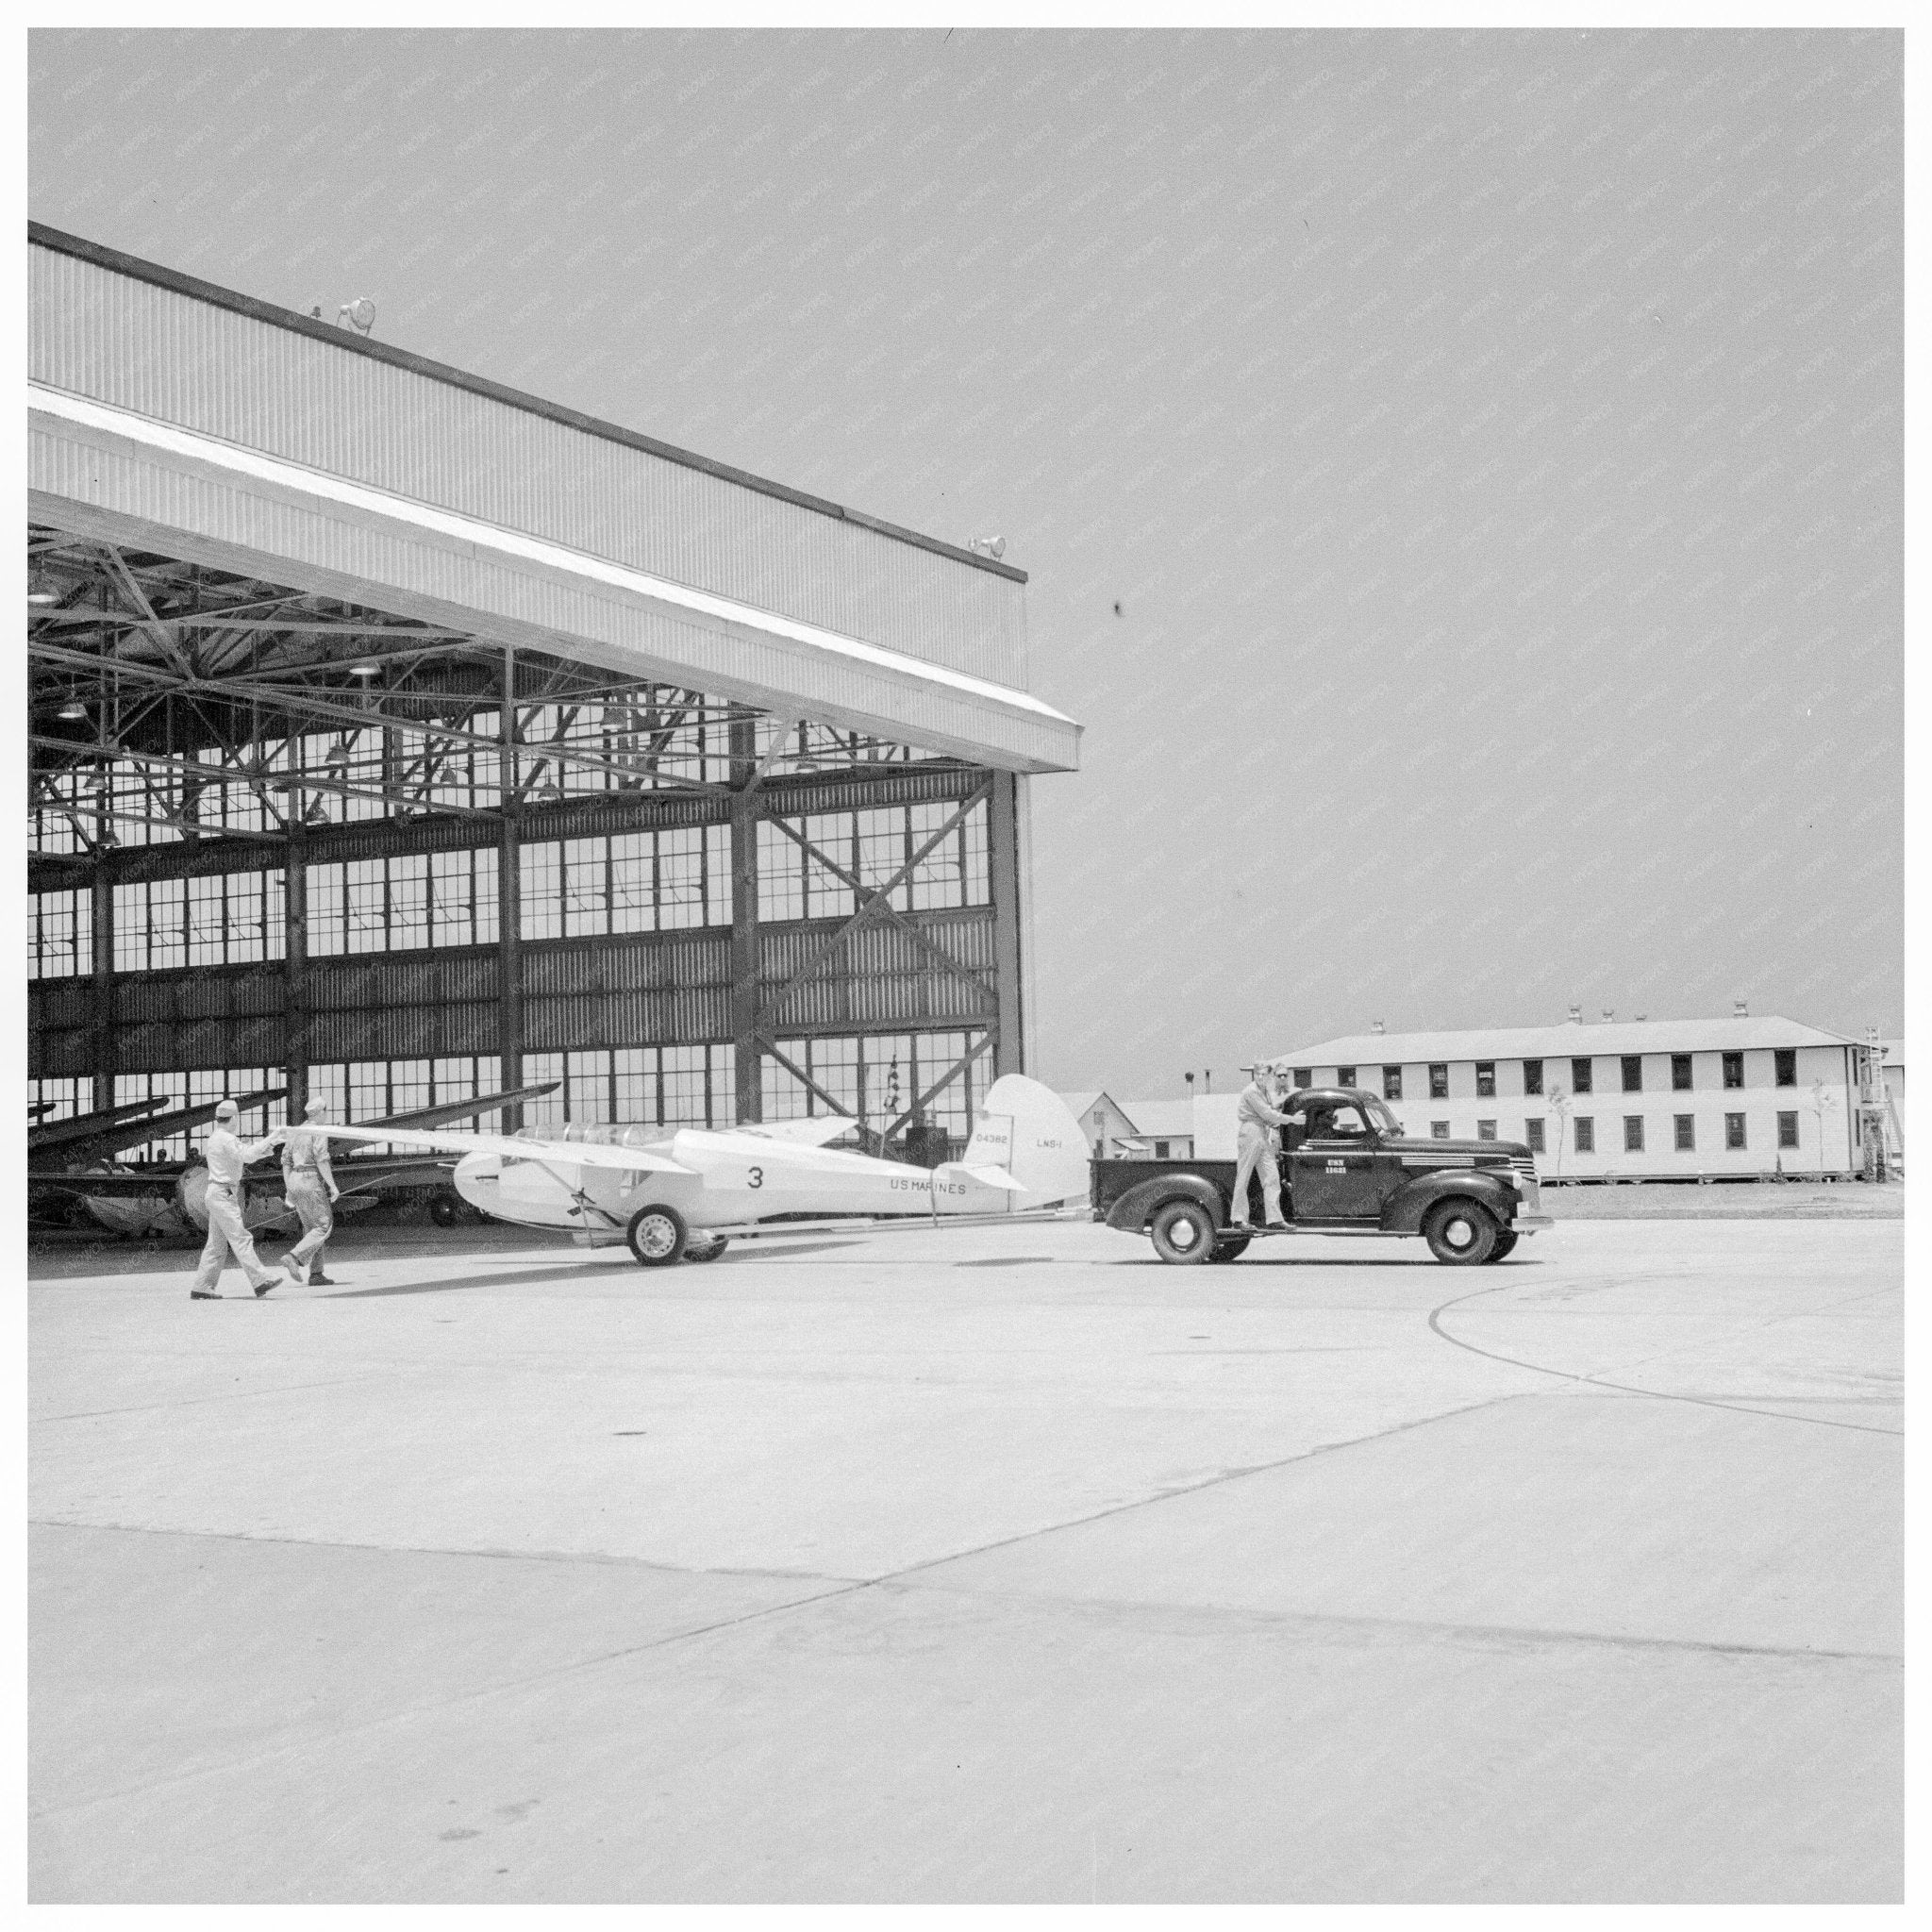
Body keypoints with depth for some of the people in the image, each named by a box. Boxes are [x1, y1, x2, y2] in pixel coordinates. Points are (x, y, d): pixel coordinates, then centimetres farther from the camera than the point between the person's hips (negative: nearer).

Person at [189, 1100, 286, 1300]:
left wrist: (269, 1145, 10)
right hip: (223, 1194, -10)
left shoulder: (216, 1138, 19)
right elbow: (248, 1155, -26)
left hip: (218, 1194, 10)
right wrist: (271, 1137, -22)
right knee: (241, 1239, -13)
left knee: (217, 1244, 10)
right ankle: (260, 1280, -17)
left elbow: (247, 1155, 20)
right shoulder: (227, 1139, -13)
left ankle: (202, 1287, 9)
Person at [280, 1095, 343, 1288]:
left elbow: (286, 1162, 14)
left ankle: (315, 1275, 8)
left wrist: (288, 1192, 15)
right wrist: (333, 1186, -15)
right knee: (324, 1227, -5)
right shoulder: (319, 1132, -8)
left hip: (295, 1181, 8)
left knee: (311, 1228, 12)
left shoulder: (295, 1132, 15)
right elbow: (321, 1160, -17)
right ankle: (294, 1257, -22)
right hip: (312, 1182, -8)